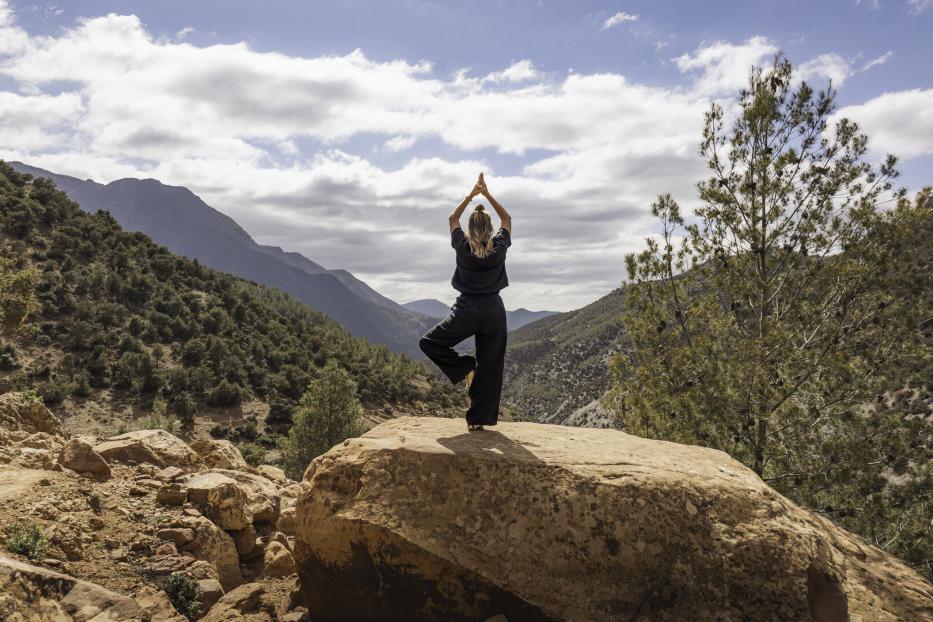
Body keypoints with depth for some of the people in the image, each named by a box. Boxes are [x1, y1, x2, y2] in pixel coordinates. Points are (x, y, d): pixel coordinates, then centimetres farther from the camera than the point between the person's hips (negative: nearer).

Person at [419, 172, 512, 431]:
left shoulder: (463, 246, -4)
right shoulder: (499, 247, -2)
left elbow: (453, 219, 15)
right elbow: (507, 219, 16)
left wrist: (471, 195, 17)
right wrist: (488, 194, 15)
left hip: (466, 310, -2)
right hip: (494, 311, 2)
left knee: (429, 342, 15)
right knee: (489, 367, 7)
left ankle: (464, 367, 1)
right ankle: (479, 418, 9)